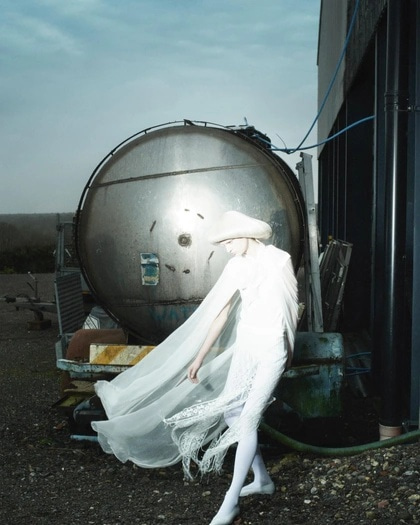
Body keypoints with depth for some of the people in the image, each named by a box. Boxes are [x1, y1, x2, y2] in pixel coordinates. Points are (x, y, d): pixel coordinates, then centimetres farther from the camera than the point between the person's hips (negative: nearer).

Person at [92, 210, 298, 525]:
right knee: (231, 414, 8)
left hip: (270, 349, -6)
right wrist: (200, 358, 8)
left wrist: (289, 352, 6)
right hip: (245, 346, 6)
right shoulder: (237, 267, 5)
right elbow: (221, 313, 8)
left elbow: (292, 308, 0)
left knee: (246, 422, -8)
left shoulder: (279, 260, -10)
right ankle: (262, 480, 28)